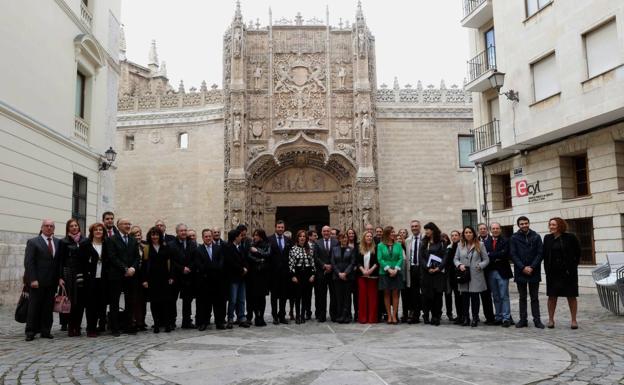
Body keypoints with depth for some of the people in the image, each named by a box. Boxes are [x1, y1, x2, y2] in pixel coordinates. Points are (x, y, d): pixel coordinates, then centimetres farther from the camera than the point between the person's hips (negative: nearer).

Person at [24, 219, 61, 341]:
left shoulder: (58, 242, 10)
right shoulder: (33, 242, -1)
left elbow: (60, 261, 10)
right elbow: (28, 262, -6)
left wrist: (59, 277, 1)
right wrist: (33, 279, -13)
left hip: (52, 281, 4)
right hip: (37, 281, -4)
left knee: (48, 307, 6)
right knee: (34, 307, 1)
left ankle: (45, 331, 13)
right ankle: (31, 332, 9)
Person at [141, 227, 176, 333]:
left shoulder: (167, 247, 5)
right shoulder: (146, 249, 4)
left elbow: (172, 262, 3)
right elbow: (144, 265, 2)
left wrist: (172, 277, -4)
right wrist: (144, 280, -5)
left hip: (165, 278, 0)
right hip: (152, 279, 0)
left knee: (166, 301, 0)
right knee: (154, 302, 2)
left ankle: (167, 324, 7)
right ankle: (156, 324, 9)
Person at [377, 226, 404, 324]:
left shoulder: (398, 245, 7)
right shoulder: (380, 246, 3)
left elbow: (401, 258, 1)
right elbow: (380, 259, -4)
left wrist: (396, 269, -13)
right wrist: (388, 269, -15)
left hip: (396, 273, 1)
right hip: (384, 272, -1)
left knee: (395, 294, 0)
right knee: (386, 294, 2)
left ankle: (394, 316, 4)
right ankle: (389, 316, 8)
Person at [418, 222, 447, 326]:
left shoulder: (441, 243, 5)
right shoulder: (423, 243, 11)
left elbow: (445, 257, -1)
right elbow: (421, 257, 3)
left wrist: (438, 268, -14)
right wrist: (428, 268, -10)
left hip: (439, 272, -2)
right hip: (426, 273, 2)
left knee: (438, 294, -3)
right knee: (427, 294, -3)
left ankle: (436, 317, 4)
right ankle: (434, 316, 9)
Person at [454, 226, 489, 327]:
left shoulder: (480, 245, 5)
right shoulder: (460, 245, 12)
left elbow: (486, 260, 4)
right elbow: (456, 259, 12)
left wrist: (480, 266, -12)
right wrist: (459, 265, -8)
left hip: (476, 276, -2)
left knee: (475, 297, 0)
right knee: (465, 297, 4)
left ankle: (475, 318, 10)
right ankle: (466, 318, 14)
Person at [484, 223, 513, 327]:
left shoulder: (505, 241, -1)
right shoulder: (486, 242, 9)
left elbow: (504, 254, -16)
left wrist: (490, 255, -12)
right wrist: (496, 258, -11)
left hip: (502, 272, -4)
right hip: (491, 272, 4)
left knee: (504, 296, -2)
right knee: (496, 297, 10)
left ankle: (506, 318, 1)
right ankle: (498, 317, 17)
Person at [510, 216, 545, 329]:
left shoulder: (536, 237, 2)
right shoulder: (514, 238, 1)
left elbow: (540, 254, -2)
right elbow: (513, 255, -3)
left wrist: (532, 267, -12)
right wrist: (523, 267, -12)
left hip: (534, 272, 0)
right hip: (520, 272, 0)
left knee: (534, 297, 6)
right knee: (522, 297, 8)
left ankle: (537, 319, 11)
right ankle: (523, 319, 13)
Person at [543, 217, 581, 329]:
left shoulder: (570, 237, -5)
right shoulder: (547, 238, 5)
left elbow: (578, 252, 2)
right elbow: (545, 255, 9)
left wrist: (573, 266, -2)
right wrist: (547, 269, 2)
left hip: (568, 271, -3)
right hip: (553, 272, 3)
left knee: (571, 296, 5)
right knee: (552, 296, 5)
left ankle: (573, 320, 13)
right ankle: (551, 319, 13)